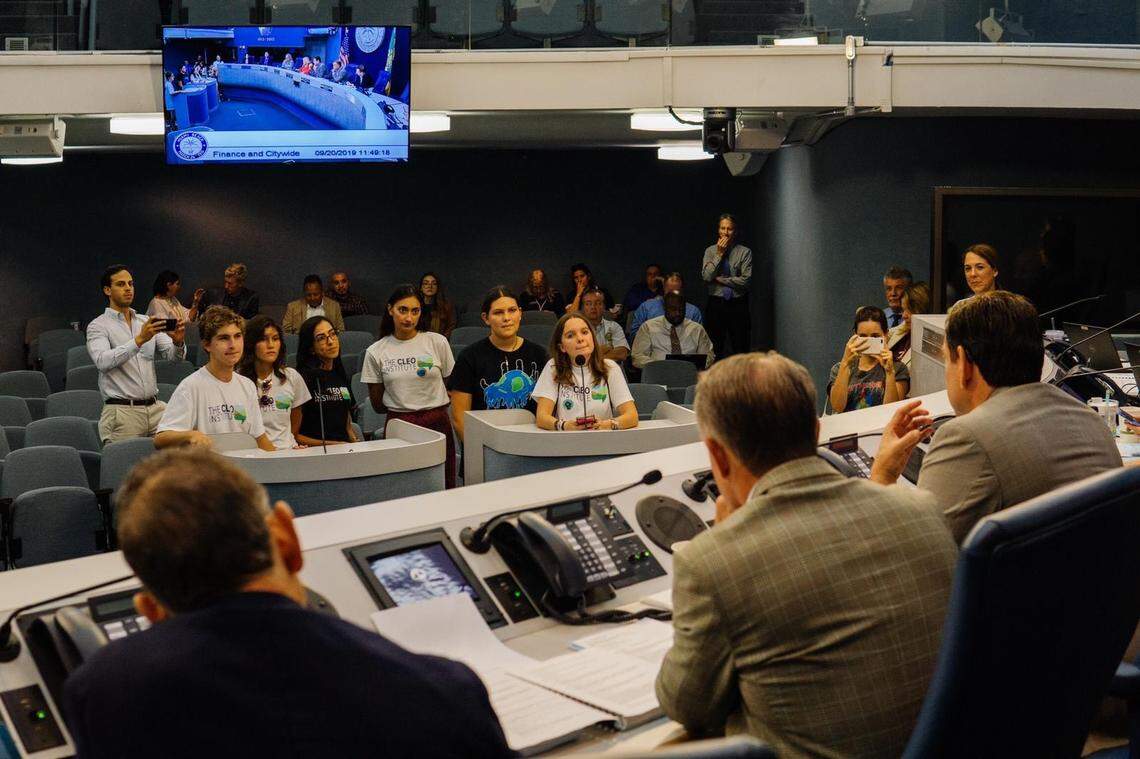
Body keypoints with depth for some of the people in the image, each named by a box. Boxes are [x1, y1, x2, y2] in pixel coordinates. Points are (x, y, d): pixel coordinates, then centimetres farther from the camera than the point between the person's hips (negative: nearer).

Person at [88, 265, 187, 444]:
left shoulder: (147, 322, 17)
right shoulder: (98, 326, 1)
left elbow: (173, 355, 7)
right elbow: (103, 361, -17)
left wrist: (178, 342, -17)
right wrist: (139, 340, -27)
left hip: (155, 408, 4)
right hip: (121, 411, -4)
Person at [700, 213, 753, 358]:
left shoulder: (744, 252, 1)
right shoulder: (710, 251, 8)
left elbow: (746, 280, -9)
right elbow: (706, 276, -6)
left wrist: (720, 280, -7)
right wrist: (719, 254, -6)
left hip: (738, 305, -1)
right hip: (716, 304, 1)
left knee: (741, 349, -2)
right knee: (714, 350, 2)